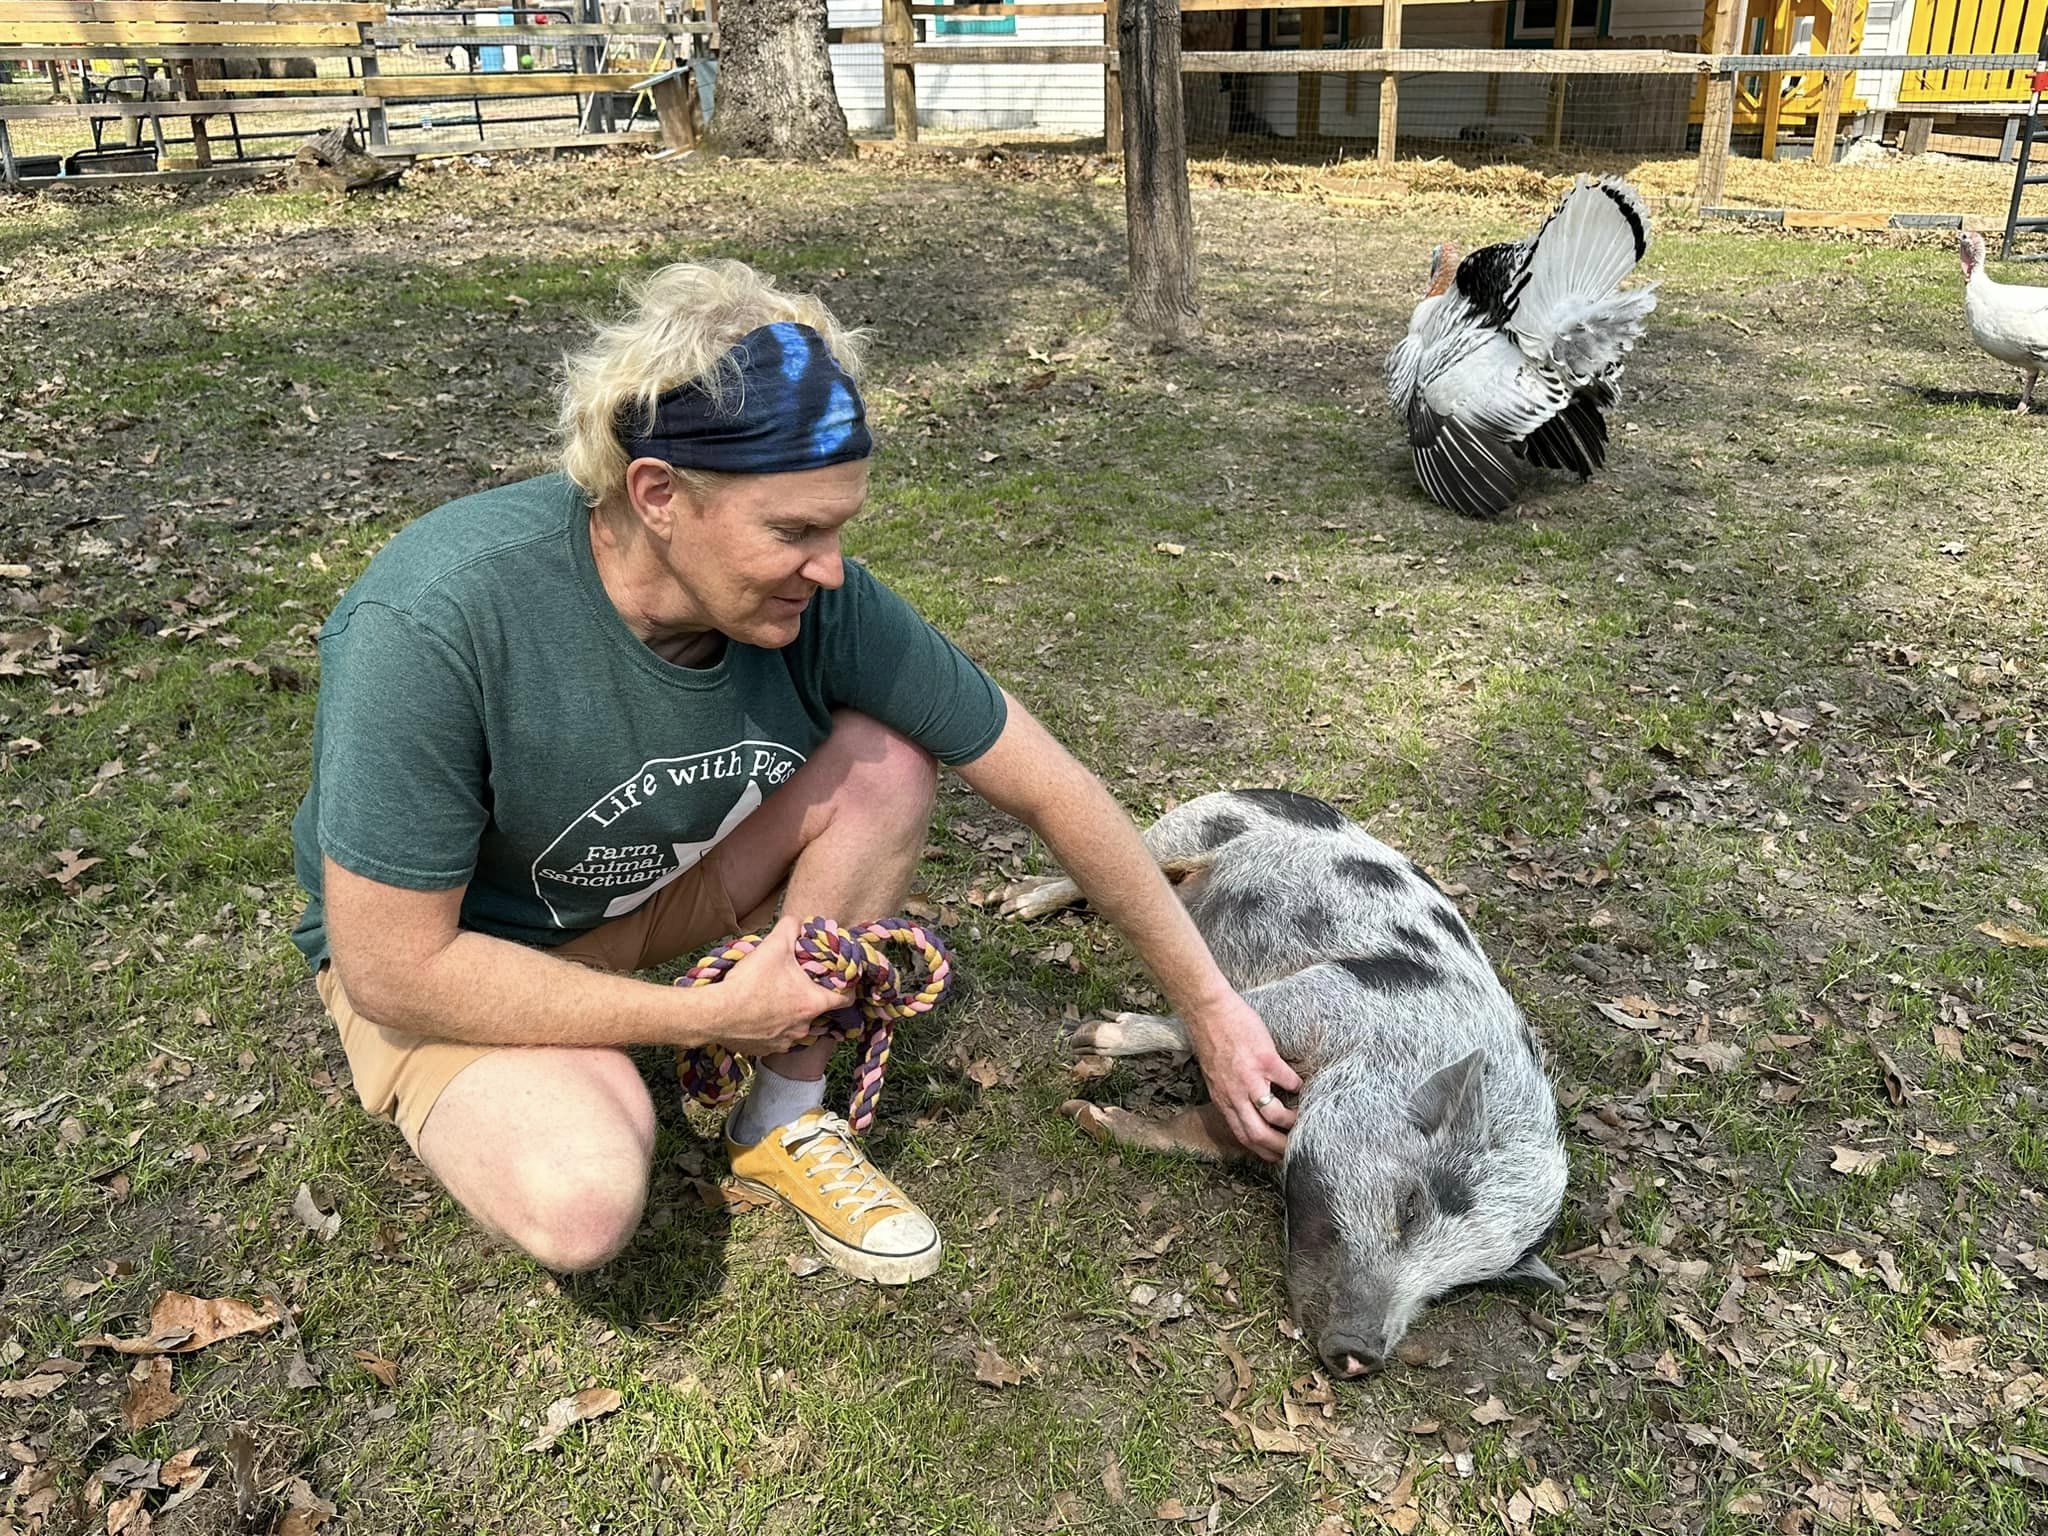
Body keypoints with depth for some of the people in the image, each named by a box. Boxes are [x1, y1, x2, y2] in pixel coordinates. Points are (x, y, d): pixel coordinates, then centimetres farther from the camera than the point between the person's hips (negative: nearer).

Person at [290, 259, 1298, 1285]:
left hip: (663, 877, 4)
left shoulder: (821, 602, -24)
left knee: (886, 760, -21)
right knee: (583, 1205, -32)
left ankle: (786, 1120, -5)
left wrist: (1211, 1008, -10)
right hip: (447, 948, -4)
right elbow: (393, 969, -28)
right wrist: (717, 1015, -24)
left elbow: (1048, 787, -15)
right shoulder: (434, 623, -35)